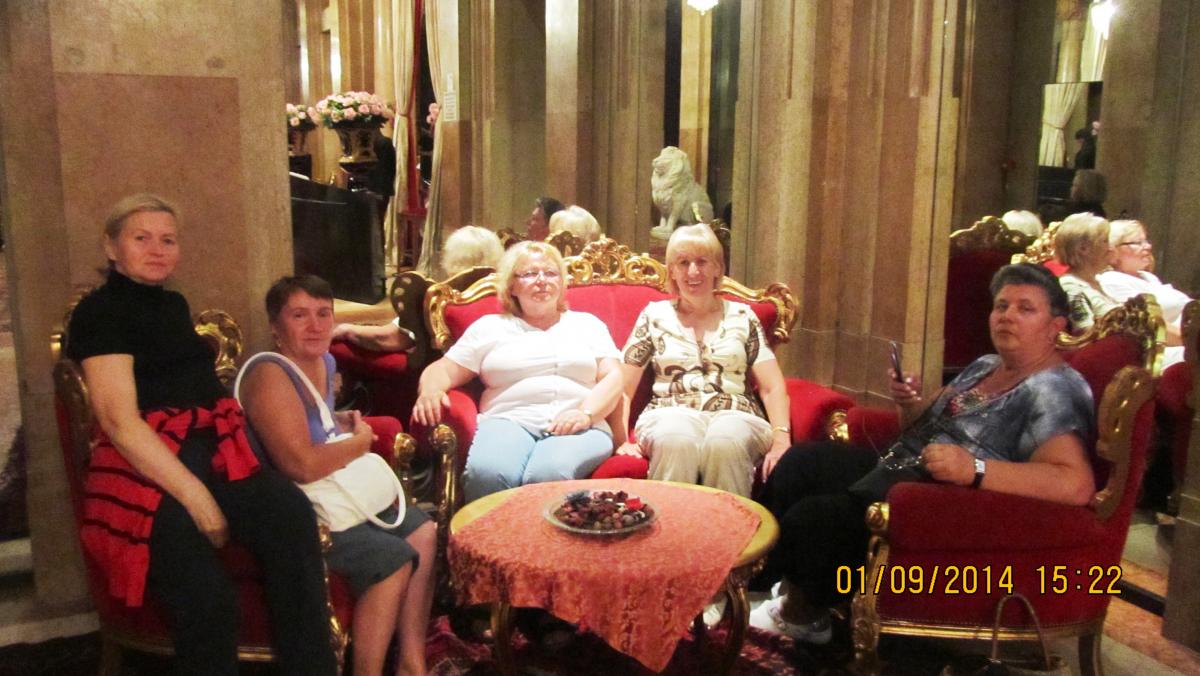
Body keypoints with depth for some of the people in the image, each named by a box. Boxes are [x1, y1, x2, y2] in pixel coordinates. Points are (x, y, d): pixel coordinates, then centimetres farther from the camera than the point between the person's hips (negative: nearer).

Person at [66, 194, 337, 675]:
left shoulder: (174, 305, 24)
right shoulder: (99, 313, 0)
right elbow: (120, 421, -11)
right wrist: (197, 498, -19)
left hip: (212, 454, 6)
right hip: (144, 471, -6)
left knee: (291, 513, -29)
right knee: (207, 599, -32)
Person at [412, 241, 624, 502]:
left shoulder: (587, 324, 24)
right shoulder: (490, 326, 23)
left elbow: (612, 377, 12)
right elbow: (444, 369, 17)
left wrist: (586, 413, -8)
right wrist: (430, 390, -7)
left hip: (578, 429, 0)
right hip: (509, 421, 1)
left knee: (548, 474, -37)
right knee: (487, 474, -36)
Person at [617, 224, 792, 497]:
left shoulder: (742, 316, 15)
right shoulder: (654, 316, 15)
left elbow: (772, 387, 9)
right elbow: (622, 387, 9)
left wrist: (781, 439, -9)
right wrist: (620, 440, -8)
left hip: (734, 414, 0)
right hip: (671, 413, 0)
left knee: (725, 442, -36)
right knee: (676, 440, -37)